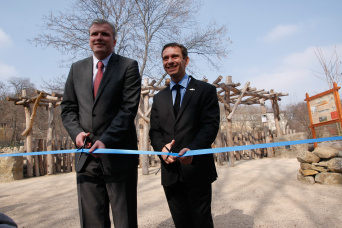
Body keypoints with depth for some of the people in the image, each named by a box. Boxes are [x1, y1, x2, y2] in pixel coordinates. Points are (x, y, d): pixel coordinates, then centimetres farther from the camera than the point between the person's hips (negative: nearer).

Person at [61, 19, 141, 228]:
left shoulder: (129, 67, 0)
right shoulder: (77, 69, 14)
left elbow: (129, 108, -9)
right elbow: (68, 108, 15)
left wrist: (106, 140, -18)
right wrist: (76, 131, -5)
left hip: (118, 154, -3)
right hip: (86, 155, 4)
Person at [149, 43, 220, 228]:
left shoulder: (205, 90, 2)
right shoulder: (159, 98, 15)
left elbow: (211, 124, -9)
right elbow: (154, 130, 11)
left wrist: (192, 149, -25)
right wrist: (161, 147, -12)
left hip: (197, 169, -4)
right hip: (170, 172, 4)